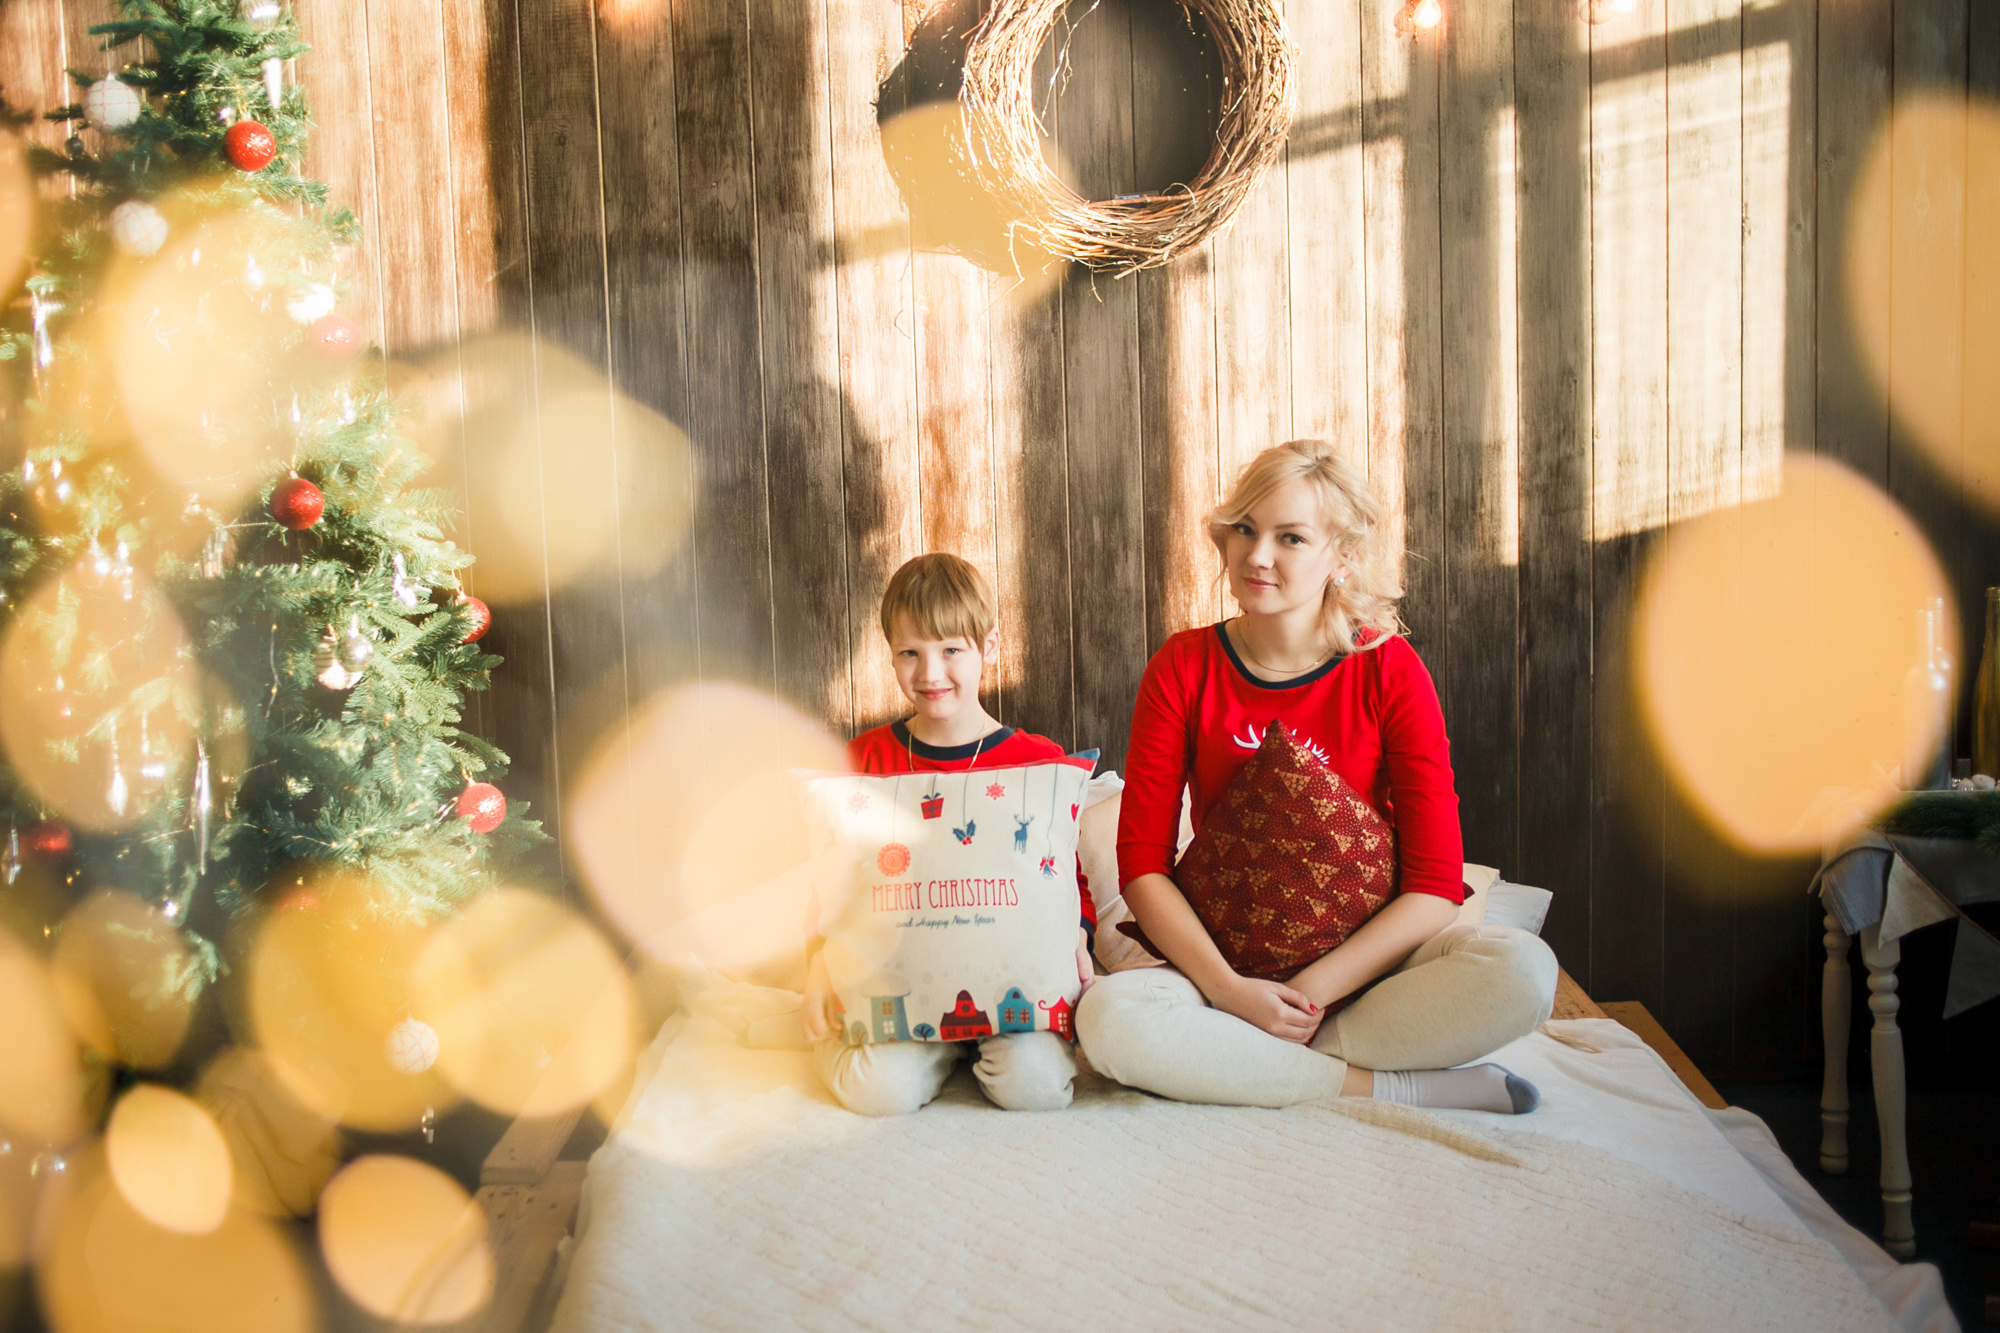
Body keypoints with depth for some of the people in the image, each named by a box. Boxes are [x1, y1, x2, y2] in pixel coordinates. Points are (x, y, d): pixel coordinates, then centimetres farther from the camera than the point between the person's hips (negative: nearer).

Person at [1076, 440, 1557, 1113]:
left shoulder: (1390, 671, -6)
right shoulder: (1182, 668, -3)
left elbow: (1434, 886, -10)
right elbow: (1142, 862, -7)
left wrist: (1312, 989, -20)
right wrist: (1229, 988, -21)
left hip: (1364, 957, 0)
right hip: (1225, 958, 0)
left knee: (1522, 970, -29)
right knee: (1107, 1019, -32)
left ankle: (1237, 1064, -21)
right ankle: (1388, 1085, -21)